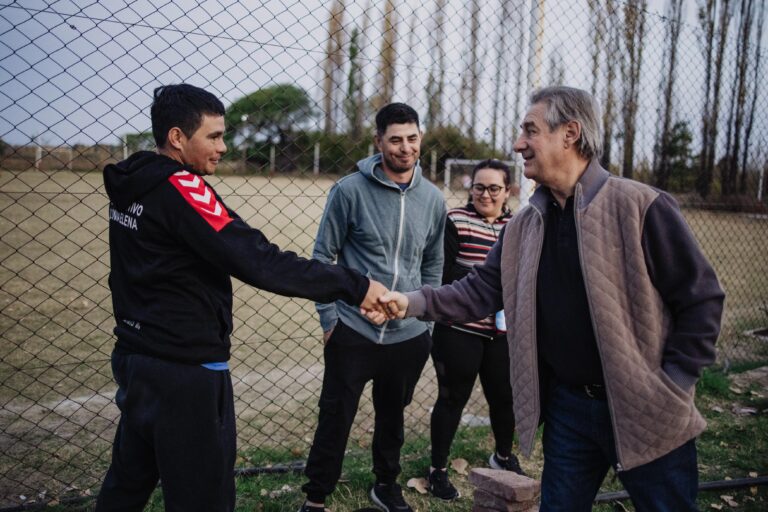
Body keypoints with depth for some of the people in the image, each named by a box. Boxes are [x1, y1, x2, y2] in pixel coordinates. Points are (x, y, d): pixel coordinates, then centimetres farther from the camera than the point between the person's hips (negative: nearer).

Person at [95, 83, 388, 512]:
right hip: (185, 373, -9)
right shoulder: (180, 189, -20)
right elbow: (260, 263, -28)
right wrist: (354, 286, -24)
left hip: (137, 359, 9)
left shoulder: (132, 185, 6)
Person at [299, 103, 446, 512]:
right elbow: (323, 256, -5)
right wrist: (329, 318, -7)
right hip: (353, 331, -3)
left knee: (392, 417, 20)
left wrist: (425, 316, 9)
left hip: (409, 337, 4)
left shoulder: (433, 199, 2)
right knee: (336, 419, 5)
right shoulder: (350, 191, -10)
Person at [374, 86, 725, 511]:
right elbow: (480, 291, 3)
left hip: (644, 412, -4)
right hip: (567, 407, 5)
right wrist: (412, 302, -11)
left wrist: (673, 388, -13)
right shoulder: (524, 226, 4)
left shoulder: (640, 206, -14)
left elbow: (701, 298, -11)